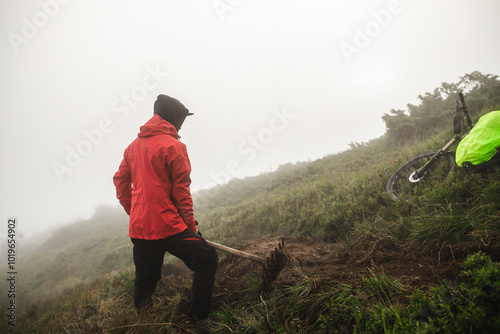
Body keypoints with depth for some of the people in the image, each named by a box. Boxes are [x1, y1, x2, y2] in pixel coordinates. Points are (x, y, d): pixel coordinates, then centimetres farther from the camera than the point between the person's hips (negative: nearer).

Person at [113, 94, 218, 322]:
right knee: (207, 259, 6)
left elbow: (120, 180, 16)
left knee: (145, 282, 20)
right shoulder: (173, 145, -8)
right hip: (167, 227, -7)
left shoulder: (134, 146, 13)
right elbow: (181, 191, -9)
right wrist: (190, 225, -2)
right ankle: (198, 318, 6)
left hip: (138, 229, 7)